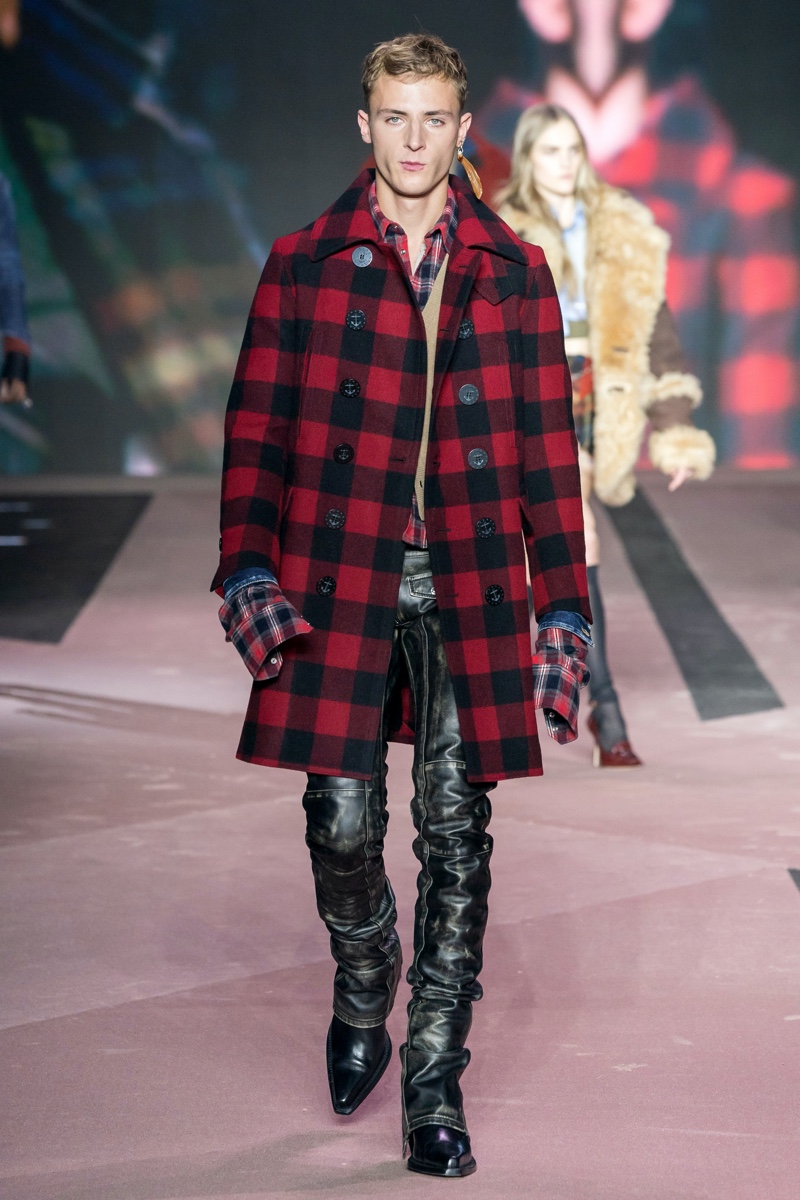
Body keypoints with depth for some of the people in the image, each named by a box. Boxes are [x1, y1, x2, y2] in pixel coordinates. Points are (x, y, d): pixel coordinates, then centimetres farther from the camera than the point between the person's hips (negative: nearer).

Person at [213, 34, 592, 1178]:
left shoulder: (515, 271, 9)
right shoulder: (304, 265, 7)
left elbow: (547, 447, 9)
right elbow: (258, 430, 5)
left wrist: (564, 611, 5)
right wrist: (249, 573, -7)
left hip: (471, 588, 1)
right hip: (339, 581, -1)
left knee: (456, 834, 1)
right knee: (341, 822, -3)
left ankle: (434, 1085, 10)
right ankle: (363, 979, 30)